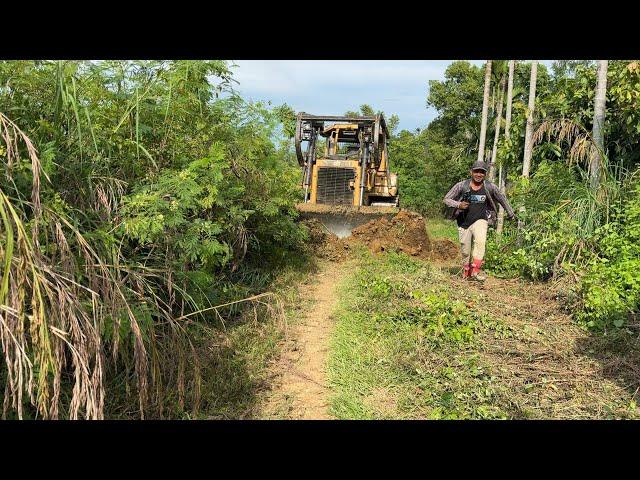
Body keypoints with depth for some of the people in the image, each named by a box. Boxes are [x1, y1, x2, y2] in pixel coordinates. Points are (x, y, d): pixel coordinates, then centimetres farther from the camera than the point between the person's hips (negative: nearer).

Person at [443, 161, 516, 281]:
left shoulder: (490, 187, -5)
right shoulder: (461, 186, -8)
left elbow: (502, 199, 12)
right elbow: (446, 199, -4)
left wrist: (511, 214, 22)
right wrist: (458, 205, -23)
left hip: (480, 221, -1)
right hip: (464, 223, 1)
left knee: (480, 241, -29)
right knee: (465, 251, 7)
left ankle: (476, 270, -27)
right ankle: (466, 272, 30)